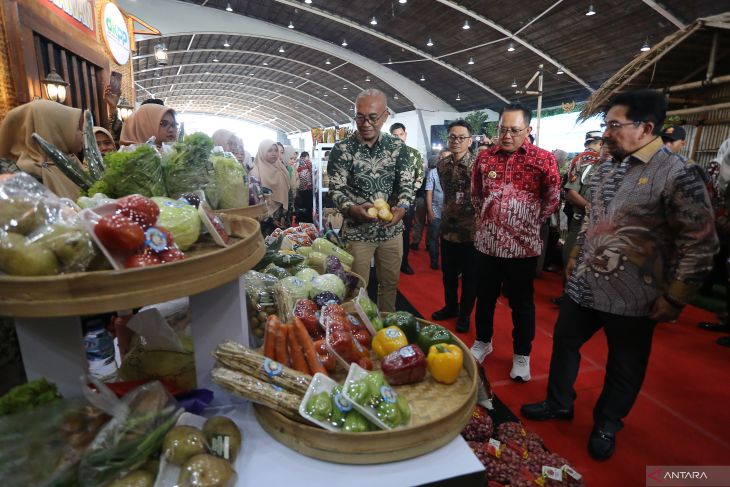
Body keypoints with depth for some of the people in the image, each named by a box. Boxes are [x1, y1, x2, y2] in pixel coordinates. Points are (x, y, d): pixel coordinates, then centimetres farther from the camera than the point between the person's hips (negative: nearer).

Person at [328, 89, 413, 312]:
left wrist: (401, 207, -24)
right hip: (357, 231, -3)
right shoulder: (342, 149, -8)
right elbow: (336, 190, -10)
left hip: (392, 229, 3)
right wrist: (353, 209, -31)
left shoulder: (398, 146, -1)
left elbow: (406, 183, -2)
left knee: (390, 283, 18)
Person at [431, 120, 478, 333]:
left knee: (469, 275, 10)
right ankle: (450, 306, 37)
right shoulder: (442, 164, 5)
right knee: (448, 272, 18)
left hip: (470, 230, -5)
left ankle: (464, 313, 27)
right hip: (447, 228, 5)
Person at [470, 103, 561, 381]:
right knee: (485, 297, 17)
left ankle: (521, 355, 29)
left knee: (521, 303, 11)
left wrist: (530, 223, 4)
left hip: (523, 244, -3)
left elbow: (552, 200, 2)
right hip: (487, 242, 3)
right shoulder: (485, 157, 4)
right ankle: (483, 342, 38)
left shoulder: (543, 159, -6)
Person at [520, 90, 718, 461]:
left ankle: (606, 425, 37)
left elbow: (700, 244, -14)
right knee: (564, 342, 18)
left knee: (624, 368, 14)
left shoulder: (676, 175, -15)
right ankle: (559, 403, 40)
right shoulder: (603, 170, 6)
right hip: (583, 285, 7)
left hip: (632, 298, -6)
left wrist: (674, 298, -13)